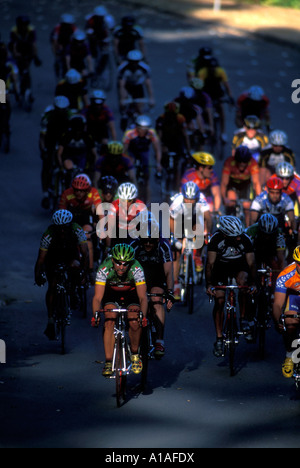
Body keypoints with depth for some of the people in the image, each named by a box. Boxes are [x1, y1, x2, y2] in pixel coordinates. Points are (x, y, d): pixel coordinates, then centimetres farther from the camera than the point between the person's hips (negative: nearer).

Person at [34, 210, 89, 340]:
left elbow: (85, 253, -27)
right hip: (53, 256, -2)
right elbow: (41, 258, -28)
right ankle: (50, 321, -8)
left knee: (75, 266, -29)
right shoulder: (48, 235, -32)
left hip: (71, 253, 2)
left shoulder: (77, 231, -29)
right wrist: (37, 275, -37)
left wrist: (85, 273, -35)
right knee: (52, 286, -14)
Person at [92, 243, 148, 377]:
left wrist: (143, 315, -50)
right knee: (109, 322, -23)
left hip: (131, 292, 0)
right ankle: (108, 362, -17)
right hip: (111, 293, 0)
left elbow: (143, 297, -33)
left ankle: (135, 354, 3)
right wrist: (95, 315, -49)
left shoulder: (136, 269, -33)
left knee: (135, 323, -22)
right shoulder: (104, 269, -31)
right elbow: (98, 297, -32)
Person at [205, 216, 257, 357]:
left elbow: (251, 263, -25)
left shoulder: (245, 239, -27)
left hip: (239, 265, 0)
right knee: (219, 300, -9)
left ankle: (244, 319, -17)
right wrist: (209, 284, -42)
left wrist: (253, 283, -40)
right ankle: (219, 339, -1)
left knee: (243, 282, -32)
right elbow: (210, 263, -30)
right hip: (221, 265, 0)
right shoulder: (216, 239, -30)